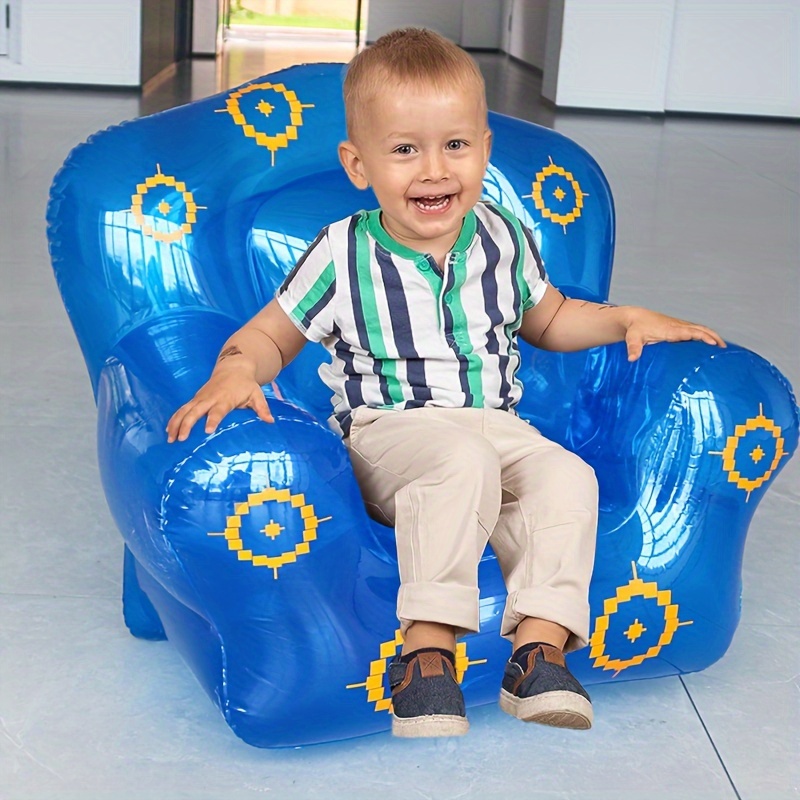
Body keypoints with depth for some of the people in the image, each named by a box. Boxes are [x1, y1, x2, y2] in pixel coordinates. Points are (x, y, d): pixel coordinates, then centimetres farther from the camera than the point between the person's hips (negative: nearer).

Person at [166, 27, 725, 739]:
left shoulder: (504, 241, 7)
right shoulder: (343, 256, -4)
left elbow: (548, 319, 26)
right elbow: (270, 333, 5)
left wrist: (628, 319, 12)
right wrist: (235, 373, -17)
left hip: (495, 425, 4)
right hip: (388, 433, -4)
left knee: (566, 477, -26)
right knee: (464, 464, -36)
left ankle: (540, 651, -27)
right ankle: (426, 653, -35)